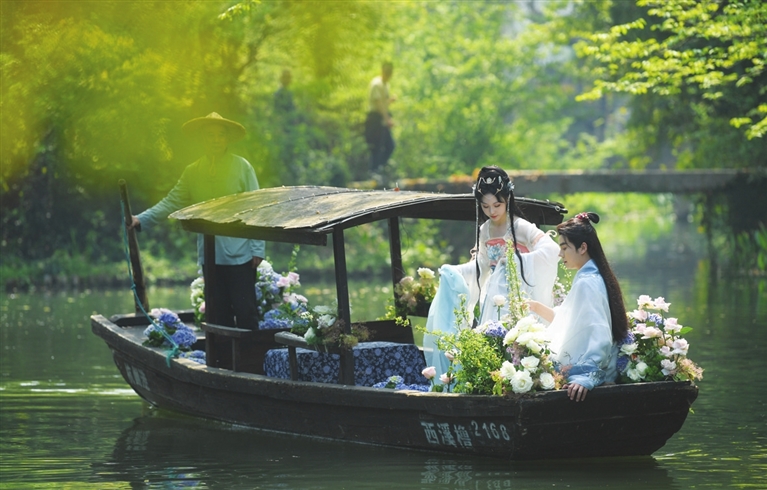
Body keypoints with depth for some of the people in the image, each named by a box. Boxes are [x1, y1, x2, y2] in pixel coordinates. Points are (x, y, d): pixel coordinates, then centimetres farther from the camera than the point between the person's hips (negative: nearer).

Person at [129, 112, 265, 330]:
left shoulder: (242, 167, -3)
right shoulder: (193, 172, 8)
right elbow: (172, 202, 6)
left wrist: (257, 249, -9)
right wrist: (142, 220, -7)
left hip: (240, 255, -4)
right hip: (210, 255, 4)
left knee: (245, 312, -5)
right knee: (219, 313, 10)